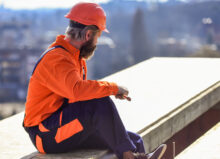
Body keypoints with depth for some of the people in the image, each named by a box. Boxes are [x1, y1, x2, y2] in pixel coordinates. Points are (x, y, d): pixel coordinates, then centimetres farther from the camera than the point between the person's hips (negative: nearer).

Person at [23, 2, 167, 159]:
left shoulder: (75, 56, 13)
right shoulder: (56, 59, -20)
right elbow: (77, 89, -38)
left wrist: (111, 90, 7)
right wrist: (113, 88, -26)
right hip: (47, 135, -10)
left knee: (135, 141, -1)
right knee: (101, 104, -32)